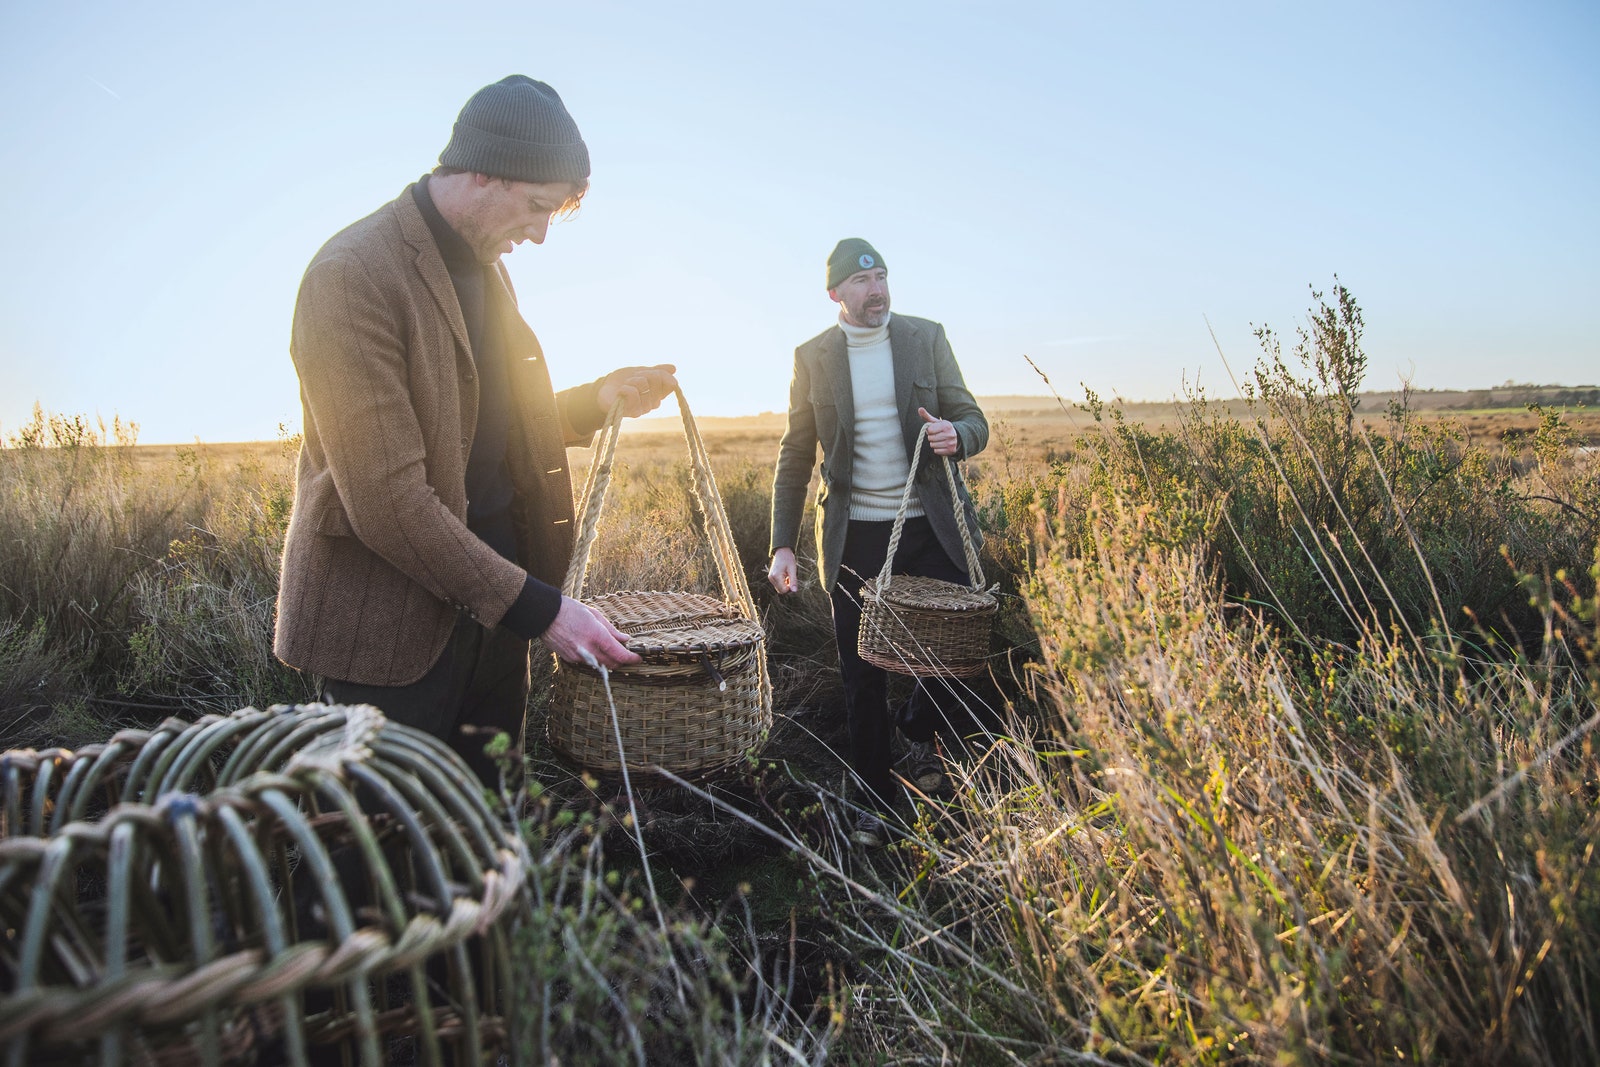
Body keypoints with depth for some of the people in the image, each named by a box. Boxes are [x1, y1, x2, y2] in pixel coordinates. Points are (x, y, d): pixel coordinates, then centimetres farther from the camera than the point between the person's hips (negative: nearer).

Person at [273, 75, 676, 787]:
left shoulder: (486, 269, 12)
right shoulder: (354, 275, -17)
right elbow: (387, 500, -22)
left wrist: (598, 400, 6)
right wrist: (536, 606, -21)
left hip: (489, 613, 8)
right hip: (389, 629, -7)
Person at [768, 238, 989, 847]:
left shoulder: (927, 338, 4)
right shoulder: (812, 357, 3)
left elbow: (975, 423, 4)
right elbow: (795, 458, 6)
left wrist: (956, 436, -21)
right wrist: (783, 546, 0)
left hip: (931, 527, 1)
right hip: (854, 537, 0)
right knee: (863, 677, 6)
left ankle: (920, 731, 34)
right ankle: (874, 803, 24)